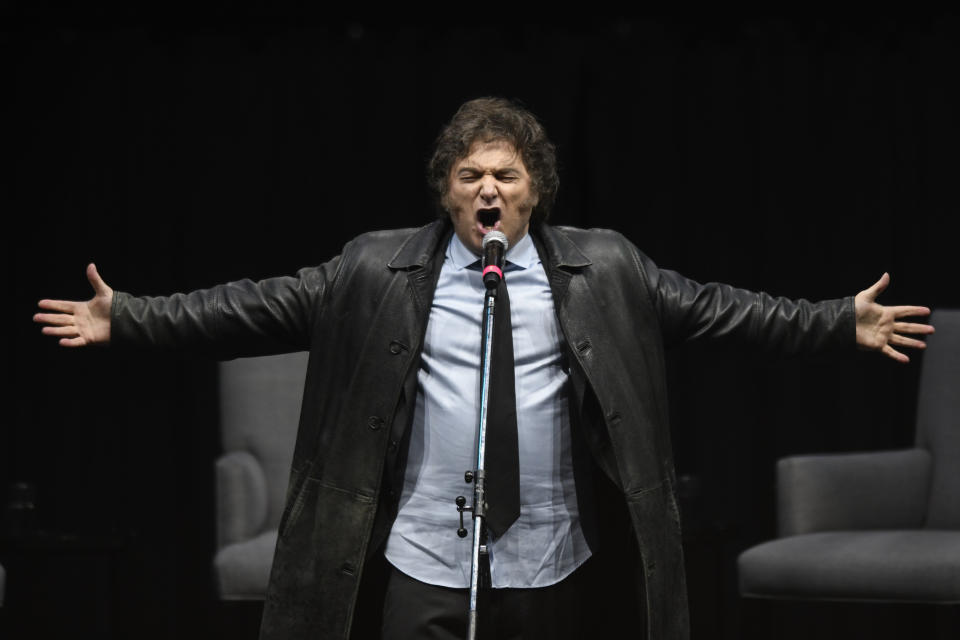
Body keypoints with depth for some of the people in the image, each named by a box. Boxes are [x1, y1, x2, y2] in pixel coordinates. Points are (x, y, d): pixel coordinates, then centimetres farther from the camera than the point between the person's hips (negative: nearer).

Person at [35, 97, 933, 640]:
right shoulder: (378, 268, 2)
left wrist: (843, 325, -3)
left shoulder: (602, 270, 4)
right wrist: (126, 320, -3)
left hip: (551, 565, 1)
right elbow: (263, 308, 3)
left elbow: (713, 306, 4)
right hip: (422, 565, -1)